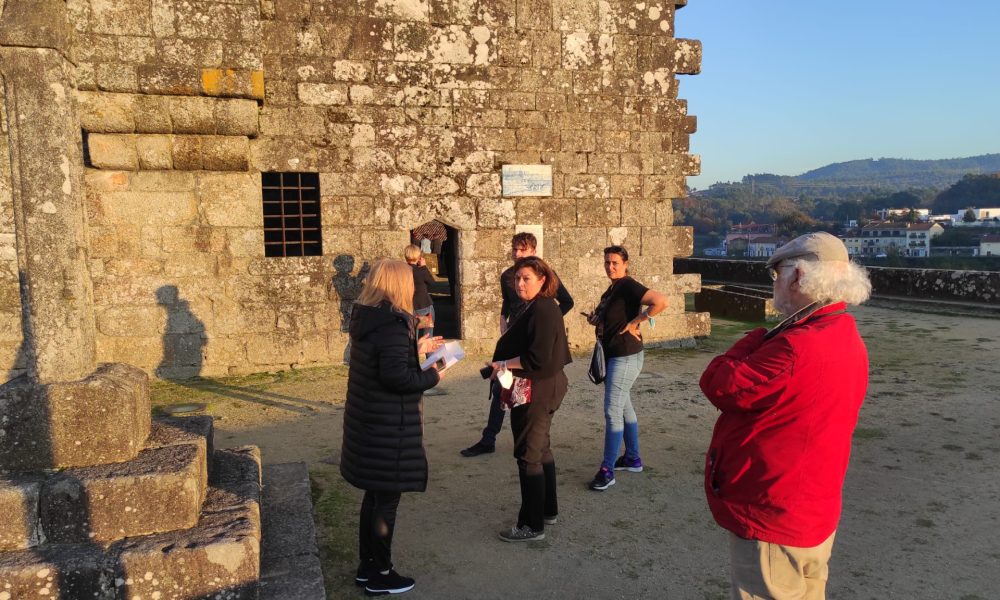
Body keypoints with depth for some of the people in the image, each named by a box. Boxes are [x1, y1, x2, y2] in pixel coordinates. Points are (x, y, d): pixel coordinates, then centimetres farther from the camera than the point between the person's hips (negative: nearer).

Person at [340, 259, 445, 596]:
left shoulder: (368, 319, 6)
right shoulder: (393, 324, -22)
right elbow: (396, 375, -29)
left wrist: (416, 349, 20)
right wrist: (432, 377, -14)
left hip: (369, 421, 9)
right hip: (389, 427, -9)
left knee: (375, 494, 20)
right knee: (387, 499, 5)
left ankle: (367, 565, 33)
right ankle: (380, 575, 19)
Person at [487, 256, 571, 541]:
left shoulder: (543, 310, -20)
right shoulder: (528, 307, 12)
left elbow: (538, 359, -25)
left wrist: (504, 364, -15)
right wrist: (503, 364, 3)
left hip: (536, 392, -10)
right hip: (536, 390, 10)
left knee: (528, 455, -2)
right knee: (541, 450, 20)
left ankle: (532, 525, 9)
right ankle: (548, 510, 35)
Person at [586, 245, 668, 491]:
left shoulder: (629, 286, -16)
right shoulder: (612, 289, 12)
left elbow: (661, 301, -28)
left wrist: (635, 322, -22)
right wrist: (596, 320, 3)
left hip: (626, 356, -10)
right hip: (613, 355, 10)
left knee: (612, 410, -8)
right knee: (624, 407, 18)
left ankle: (607, 470, -1)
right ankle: (633, 459, 31)